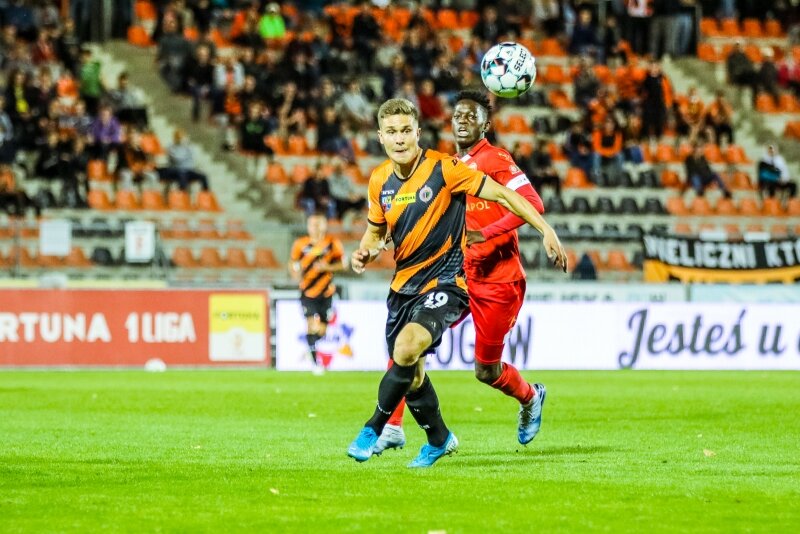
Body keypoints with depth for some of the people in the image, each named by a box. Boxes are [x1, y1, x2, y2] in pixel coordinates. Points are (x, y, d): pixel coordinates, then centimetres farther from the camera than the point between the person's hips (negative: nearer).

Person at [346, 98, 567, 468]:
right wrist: (364, 252, -3)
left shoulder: (444, 169, -15)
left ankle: (374, 429, -11)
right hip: (404, 284, 6)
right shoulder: (379, 181, 2)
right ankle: (439, 439, 37)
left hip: (445, 281, -6)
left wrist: (546, 230, -19)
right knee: (410, 372, 11)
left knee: (407, 349, -29)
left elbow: (502, 195, -12)